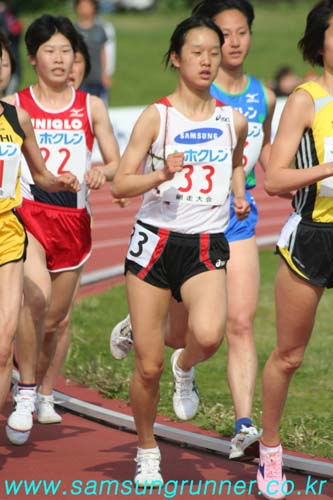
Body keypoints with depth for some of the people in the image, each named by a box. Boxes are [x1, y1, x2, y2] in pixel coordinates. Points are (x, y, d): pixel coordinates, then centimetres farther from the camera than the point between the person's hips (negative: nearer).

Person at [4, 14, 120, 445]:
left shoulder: (91, 107, 8)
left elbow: (117, 164, 7)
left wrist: (101, 172, -14)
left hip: (73, 219, 3)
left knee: (53, 318, 9)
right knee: (36, 296, -28)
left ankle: (41, 388, 37)